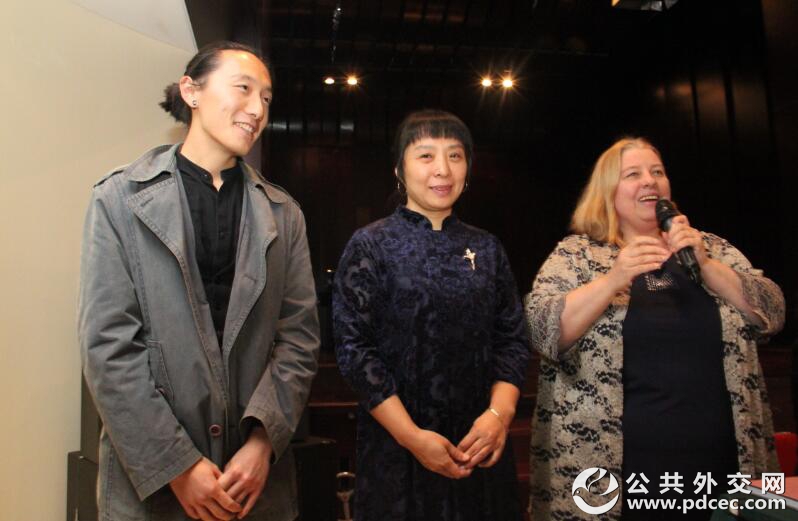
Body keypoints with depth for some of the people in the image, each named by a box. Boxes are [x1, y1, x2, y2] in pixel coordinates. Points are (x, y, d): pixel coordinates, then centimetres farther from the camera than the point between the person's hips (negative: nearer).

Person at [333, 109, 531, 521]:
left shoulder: (487, 249, 5)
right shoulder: (370, 245, -6)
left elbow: (512, 339, 5)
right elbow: (354, 346, -11)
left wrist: (499, 412, -11)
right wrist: (411, 436, -16)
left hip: (479, 445, 4)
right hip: (396, 447, -3)